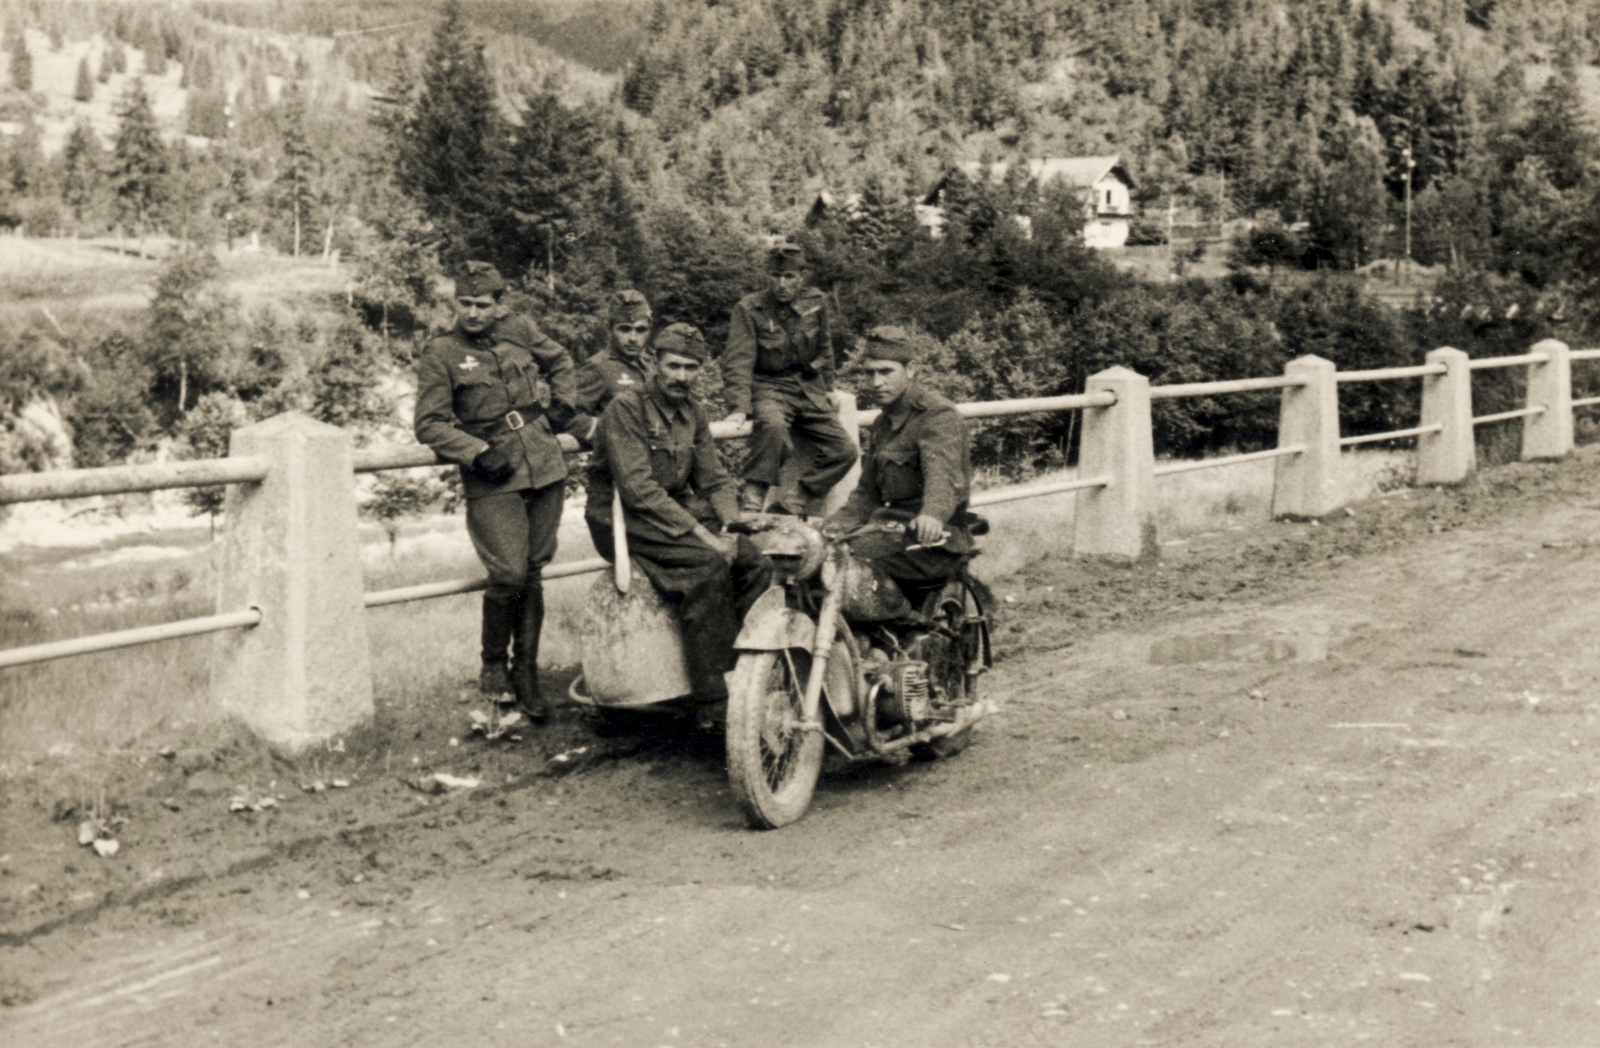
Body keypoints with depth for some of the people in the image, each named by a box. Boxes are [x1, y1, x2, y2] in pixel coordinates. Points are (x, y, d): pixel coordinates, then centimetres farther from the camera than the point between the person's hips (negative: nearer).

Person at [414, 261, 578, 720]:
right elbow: (430, 425, -4)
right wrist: (478, 453, -14)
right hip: (493, 478, -4)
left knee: (533, 572, 6)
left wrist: (562, 404, 13)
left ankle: (526, 672, 16)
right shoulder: (441, 354, -2)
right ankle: (493, 668, 9)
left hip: (545, 465, 4)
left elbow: (559, 361, 26)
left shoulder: (518, 330, 8)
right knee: (509, 574, -13)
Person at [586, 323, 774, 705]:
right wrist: (701, 534, -26)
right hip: (624, 520, -7)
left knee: (757, 564, -14)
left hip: (681, 512, 7)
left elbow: (714, 479, 13)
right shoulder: (627, 408, -13)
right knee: (709, 564, -31)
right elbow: (637, 488, -22)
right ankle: (712, 695, -29)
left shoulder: (693, 412, 12)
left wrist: (730, 524, -9)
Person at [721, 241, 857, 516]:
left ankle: (799, 502, -2)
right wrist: (739, 407, -26)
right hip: (769, 388, -5)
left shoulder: (816, 303, 2)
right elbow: (738, 361, -15)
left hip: (809, 389, 5)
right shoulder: (748, 309, -9)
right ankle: (752, 496, -29)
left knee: (844, 451, -8)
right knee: (773, 425, -39)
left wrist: (827, 390, 26)